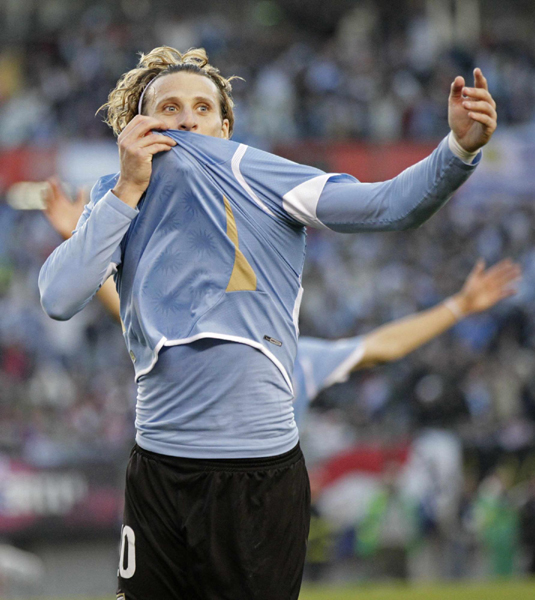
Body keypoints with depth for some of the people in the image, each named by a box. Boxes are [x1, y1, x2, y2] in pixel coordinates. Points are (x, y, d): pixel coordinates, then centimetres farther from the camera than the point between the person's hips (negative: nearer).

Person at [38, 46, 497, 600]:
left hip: (264, 468, -2)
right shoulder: (116, 201, 8)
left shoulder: (258, 181, 2)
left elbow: (390, 206, -8)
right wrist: (130, 187, -9)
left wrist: (461, 148, -25)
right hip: (160, 467, 2)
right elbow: (59, 299, -8)